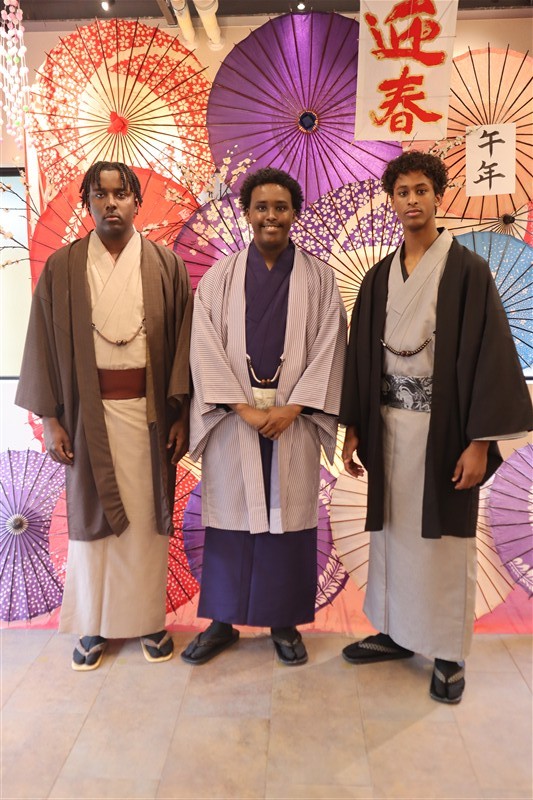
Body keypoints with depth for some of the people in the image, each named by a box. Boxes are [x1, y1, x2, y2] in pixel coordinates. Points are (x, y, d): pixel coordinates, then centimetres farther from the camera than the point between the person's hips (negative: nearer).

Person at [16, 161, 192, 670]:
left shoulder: (165, 266, 2)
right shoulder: (62, 268, 3)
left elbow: (182, 343, 1)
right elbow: (44, 346, 3)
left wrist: (181, 416, -2)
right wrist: (49, 419, -1)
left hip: (148, 408, 0)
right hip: (89, 411, 0)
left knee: (147, 515, 7)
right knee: (92, 514, 8)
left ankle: (149, 619, 24)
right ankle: (94, 625, 25)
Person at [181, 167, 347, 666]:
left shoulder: (318, 278, 4)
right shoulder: (219, 276, 4)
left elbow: (328, 349, -1)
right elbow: (205, 349, -2)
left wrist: (290, 408, -11)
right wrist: (245, 408, -12)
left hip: (294, 421, 0)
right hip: (232, 420, 0)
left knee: (289, 517, 7)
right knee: (230, 516, 7)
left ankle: (284, 622, 24)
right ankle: (222, 620, 24)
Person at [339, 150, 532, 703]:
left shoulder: (467, 270, -4)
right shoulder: (378, 277, 10)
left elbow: (488, 353, -9)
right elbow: (361, 353, 10)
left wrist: (480, 441, -14)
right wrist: (353, 428, 6)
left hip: (443, 424, -4)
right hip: (389, 422, 5)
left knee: (444, 539, 5)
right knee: (391, 531, 13)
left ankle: (449, 653, 22)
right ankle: (394, 632, 31)